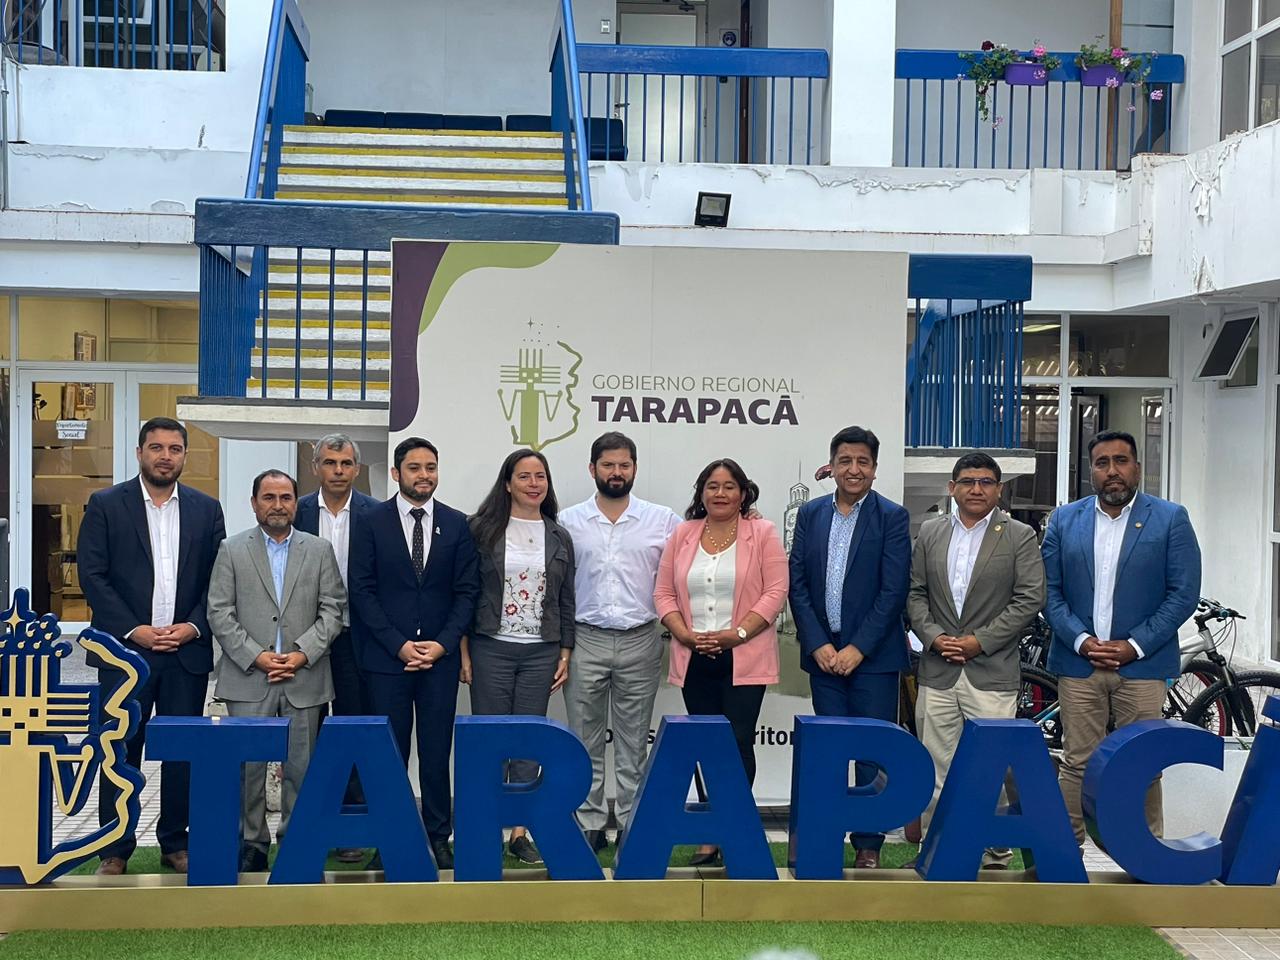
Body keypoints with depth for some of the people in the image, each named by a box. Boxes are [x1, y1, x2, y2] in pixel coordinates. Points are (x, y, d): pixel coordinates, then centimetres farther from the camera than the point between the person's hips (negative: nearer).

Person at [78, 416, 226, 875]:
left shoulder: (206, 509, 9)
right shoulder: (105, 505, 2)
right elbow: (92, 575, -3)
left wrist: (193, 627, -7)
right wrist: (133, 630, -11)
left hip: (187, 650, 2)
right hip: (125, 649, -2)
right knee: (121, 751, 2)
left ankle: (176, 843, 18)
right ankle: (115, 850, 12)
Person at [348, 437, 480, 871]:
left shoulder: (457, 524, 7)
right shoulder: (370, 522, 2)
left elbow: (466, 590, 6)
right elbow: (362, 590, -2)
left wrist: (444, 643, -6)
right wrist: (398, 644, -9)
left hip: (440, 655, 2)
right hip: (386, 656, -1)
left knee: (437, 752, 4)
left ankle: (438, 838, 13)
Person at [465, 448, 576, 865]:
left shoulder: (559, 537, 8)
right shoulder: (483, 530, -2)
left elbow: (566, 600, 11)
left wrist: (565, 655, 6)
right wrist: (464, 653, -5)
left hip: (541, 652, 3)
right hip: (491, 647, -3)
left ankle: (520, 832, 13)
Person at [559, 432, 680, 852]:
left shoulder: (663, 520, 3)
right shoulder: (569, 521, 4)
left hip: (640, 641, 0)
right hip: (585, 640, 0)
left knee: (634, 742, 7)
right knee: (585, 741, 6)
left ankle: (633, 823, 15)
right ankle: (589, 823, 15)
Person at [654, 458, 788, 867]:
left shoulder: (763, 533, -1)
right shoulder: (682, 534, 9)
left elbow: (775, 592, -7)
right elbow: (664, 592, 8)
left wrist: (735, 634, -15)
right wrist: (686, 635, -7)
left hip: (743, 658, -3)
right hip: (695, 659, 4)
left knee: (738, 743, -4)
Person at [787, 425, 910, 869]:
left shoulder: (892, 517, -3)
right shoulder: (810, 514, 8)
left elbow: (893, 590, -8)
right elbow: (797, 584, 5)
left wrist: (858, 648, -12)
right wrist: (818, 645, -5)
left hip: (873, 654, -3)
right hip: (823, 652, 3)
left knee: (872, 753, 1)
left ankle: (868, 846, 12)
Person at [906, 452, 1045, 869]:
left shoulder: (1020, 537, 2)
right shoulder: (930, 533, 11)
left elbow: (1029, 599, -5)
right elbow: (915, 593, 10)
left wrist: (980, 641, -10)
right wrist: (933, 636, -6)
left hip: (992, 673, -3)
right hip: (937, 673, 3)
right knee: (935, 771, 8)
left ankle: (997, 855, 11)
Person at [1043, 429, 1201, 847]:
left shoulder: (1171, 519, 1)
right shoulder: (1064, 520, 7)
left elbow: (1184, 593, -2)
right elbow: (1049, 591, 5)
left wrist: (1134, 645, -9)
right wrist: (1081, 640, -9)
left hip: (1141, 665, -1)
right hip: (1078, 662, 2)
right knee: (1076, 763, 4)